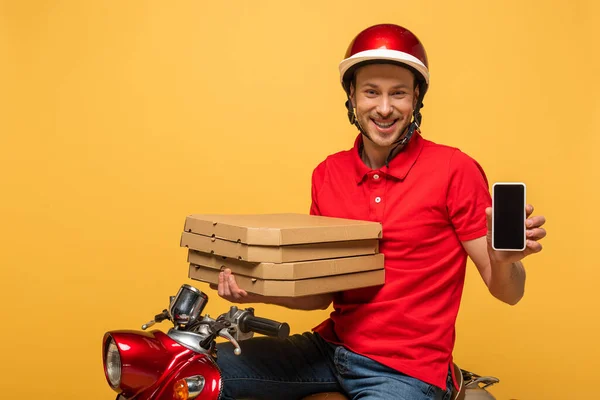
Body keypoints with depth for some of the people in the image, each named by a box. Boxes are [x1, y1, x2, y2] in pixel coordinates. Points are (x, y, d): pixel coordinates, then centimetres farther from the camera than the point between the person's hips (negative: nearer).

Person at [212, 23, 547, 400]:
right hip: (331, 346, 4)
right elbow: (322, 293, 7)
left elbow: (508, 292, -7)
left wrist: (503, 259, -30)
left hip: (407, 369, -4)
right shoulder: (328, 174, 3)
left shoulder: (454, 170, -11)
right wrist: (256, 288, -10)